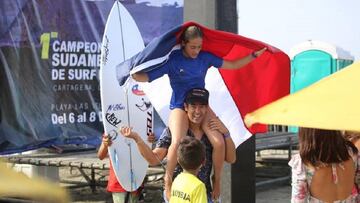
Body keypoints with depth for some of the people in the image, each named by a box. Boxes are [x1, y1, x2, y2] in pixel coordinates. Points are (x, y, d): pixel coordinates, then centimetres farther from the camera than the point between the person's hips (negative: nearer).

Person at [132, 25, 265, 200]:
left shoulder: (205, 57, 0)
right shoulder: (172, 60, -10)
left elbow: (233, 65, 7)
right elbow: (147, 77, -15)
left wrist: (254, 55, 1)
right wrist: (133, 74, -34)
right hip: (180, 107, -3)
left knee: (219, 142, -18)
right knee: (177, 142, -31)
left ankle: (217, 180, 6)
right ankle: (167, 181, -8)